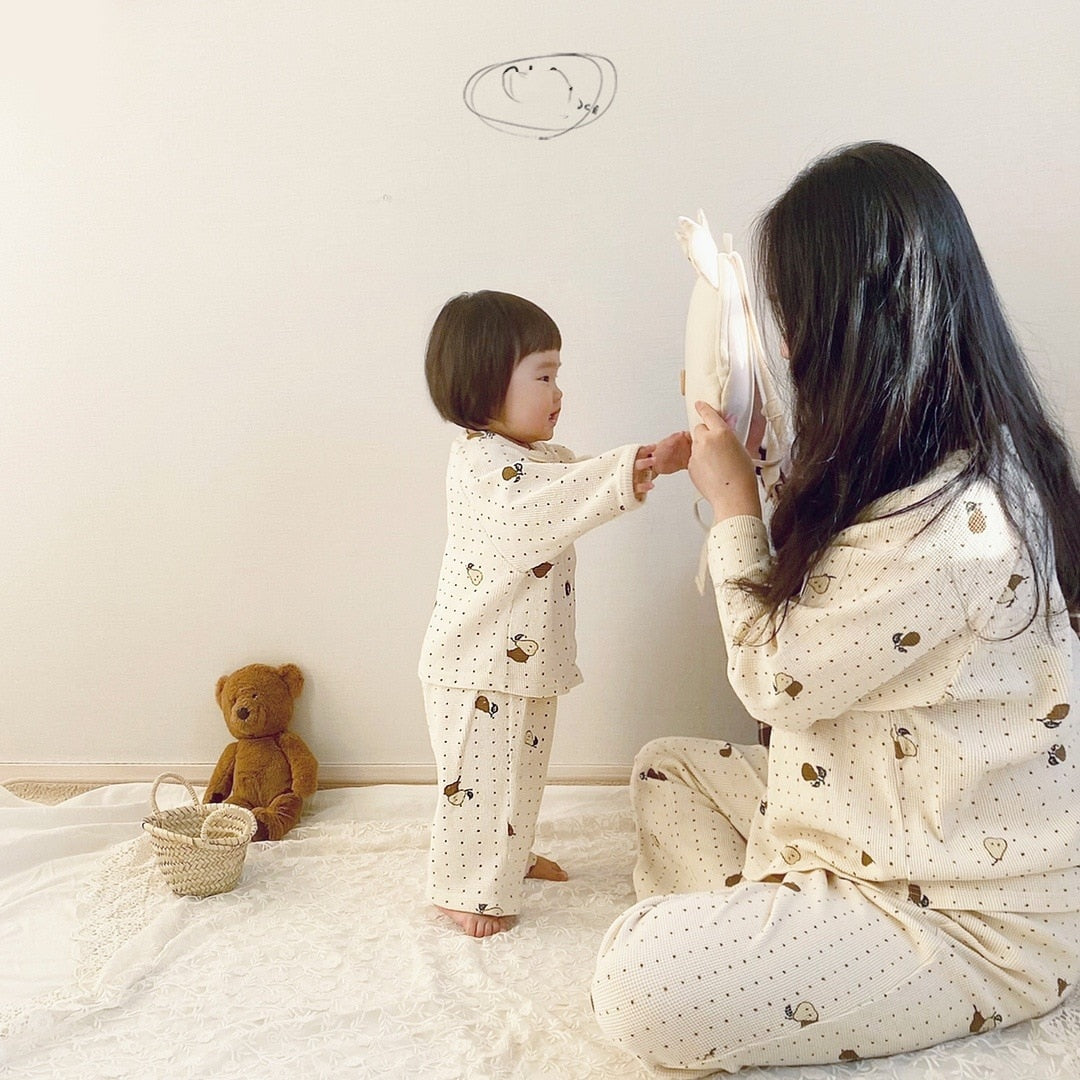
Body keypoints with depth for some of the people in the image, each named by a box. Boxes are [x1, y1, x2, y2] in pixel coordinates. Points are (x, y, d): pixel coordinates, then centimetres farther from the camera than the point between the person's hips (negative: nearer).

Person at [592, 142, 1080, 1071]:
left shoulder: (942, 524, -33)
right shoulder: (982, 456, 0)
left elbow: (774, 678, -17)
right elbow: (815, 609, 8)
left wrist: (733, 504, -7)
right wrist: (754, 483, 7)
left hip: (977, 916, -10)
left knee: (636, 985, -22)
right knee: (669, 768, 17)